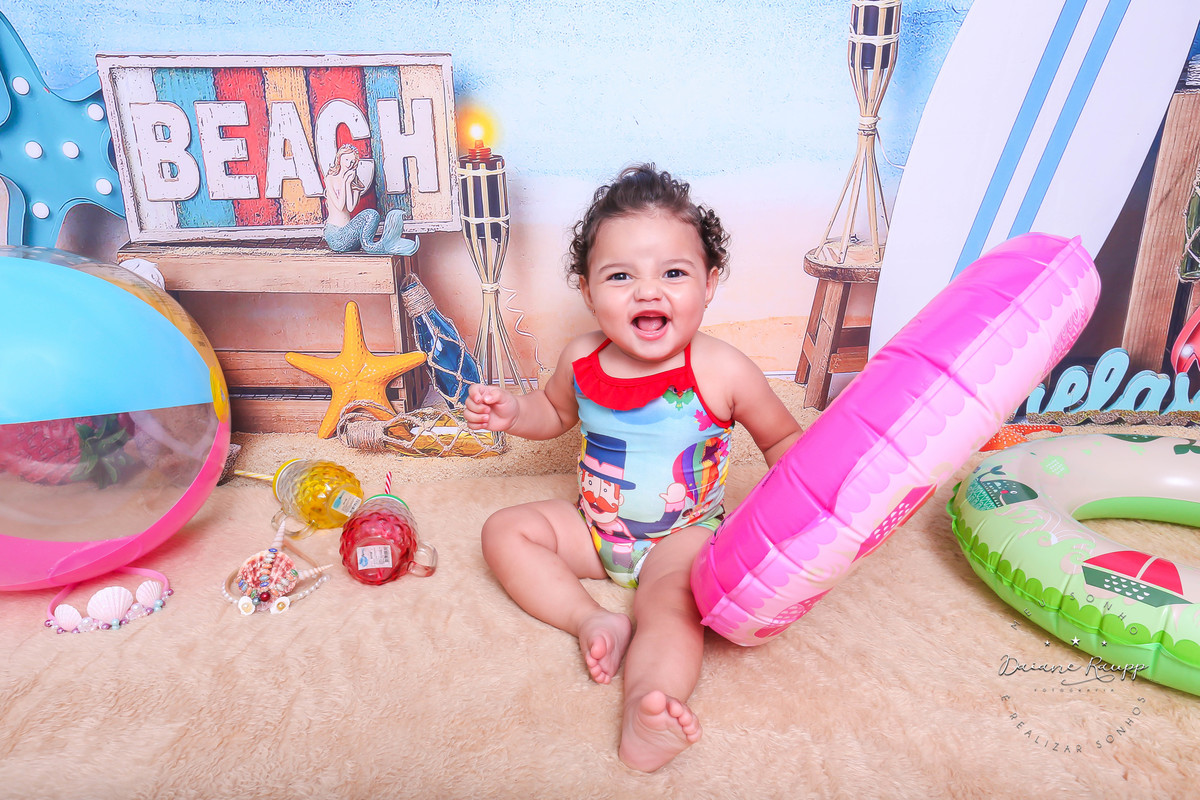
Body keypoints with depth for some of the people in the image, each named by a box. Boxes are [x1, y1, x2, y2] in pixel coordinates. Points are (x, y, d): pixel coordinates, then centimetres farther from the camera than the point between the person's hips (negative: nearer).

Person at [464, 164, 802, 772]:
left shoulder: (722, 372, -20)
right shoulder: (581, 359, -9)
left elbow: (783, 439, -5)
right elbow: (556, 411, 13)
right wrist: (512, 413, -8)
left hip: (682, 535, -5)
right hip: (593, 527, 5)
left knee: (671, 604, -32)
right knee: (505, 531, -6)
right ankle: (593, 621, -18)